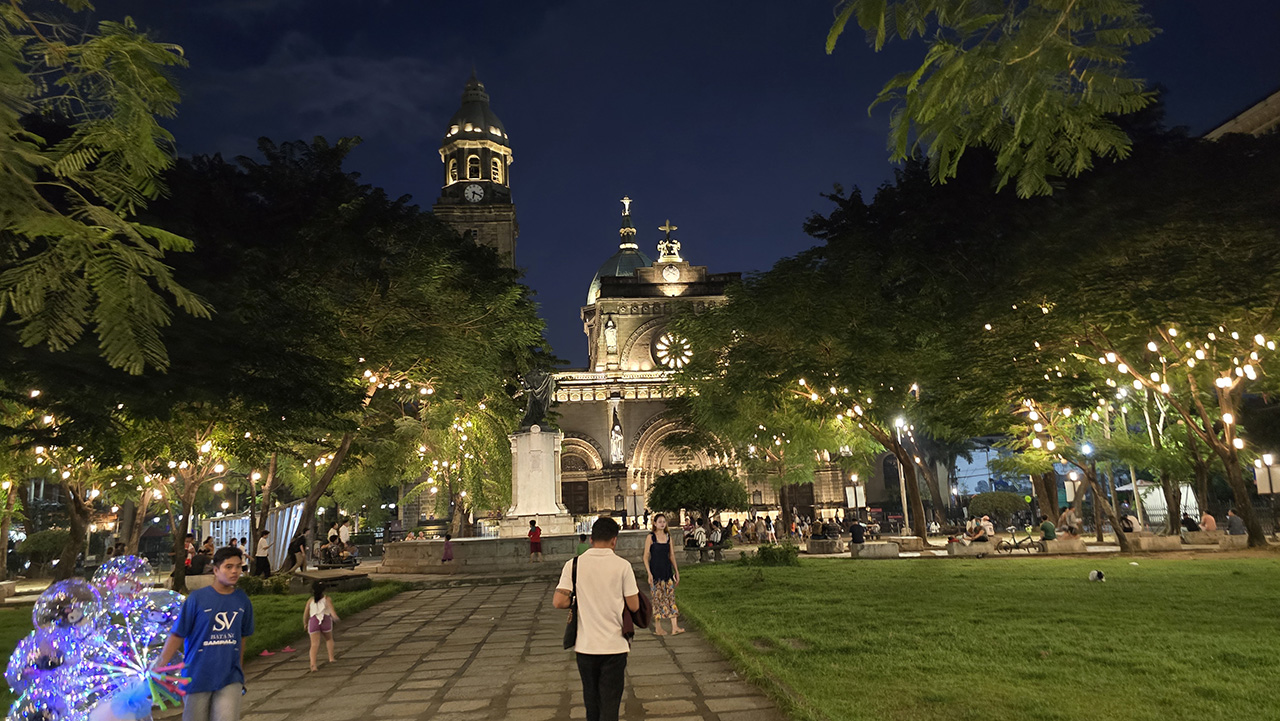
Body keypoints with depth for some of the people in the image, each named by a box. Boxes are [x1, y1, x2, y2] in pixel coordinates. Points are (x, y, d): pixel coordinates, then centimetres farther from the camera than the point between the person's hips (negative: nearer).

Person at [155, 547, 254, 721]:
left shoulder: (243, 601, 1)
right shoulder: (197, 598, -9)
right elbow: (177, 635, -5)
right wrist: (158, 670, -10)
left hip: (230, 678, 2)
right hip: (198, 677, -2)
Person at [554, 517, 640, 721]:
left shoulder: (574, 565, -5)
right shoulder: (622, 566, -8)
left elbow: (558, 602, -11)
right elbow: (633, 606, -6)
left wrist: (579, 601, 8)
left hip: (585, 645, 2)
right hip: (614, 646, -2)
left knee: (591, 700, 20)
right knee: (610, 704, 6)